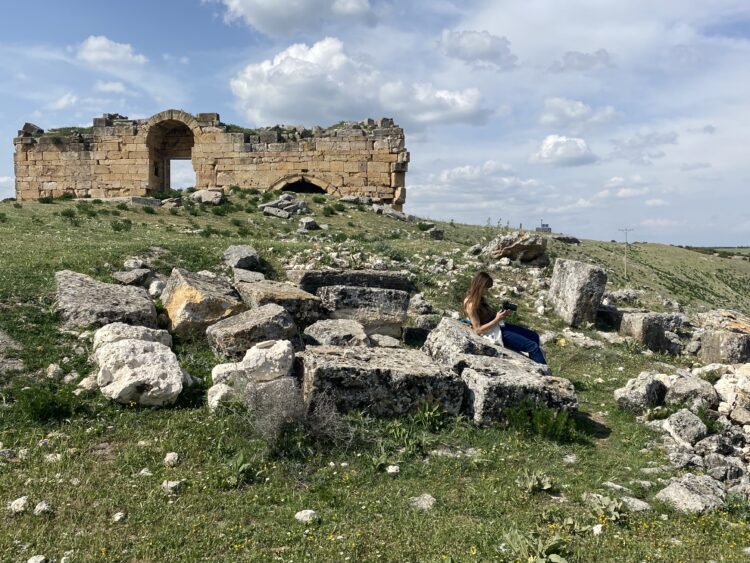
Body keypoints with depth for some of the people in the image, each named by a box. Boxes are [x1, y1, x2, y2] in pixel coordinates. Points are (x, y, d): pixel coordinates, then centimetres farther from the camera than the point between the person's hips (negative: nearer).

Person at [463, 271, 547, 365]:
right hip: (495, 334, -10)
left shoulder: (480, 298, 6)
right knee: (533, 346, -12)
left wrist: (502, 313, -4)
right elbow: (478, 330, -21)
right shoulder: (471, 304, -21)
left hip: (499, 326, 10)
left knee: (534, 336, 11)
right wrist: (497, 319, -22)